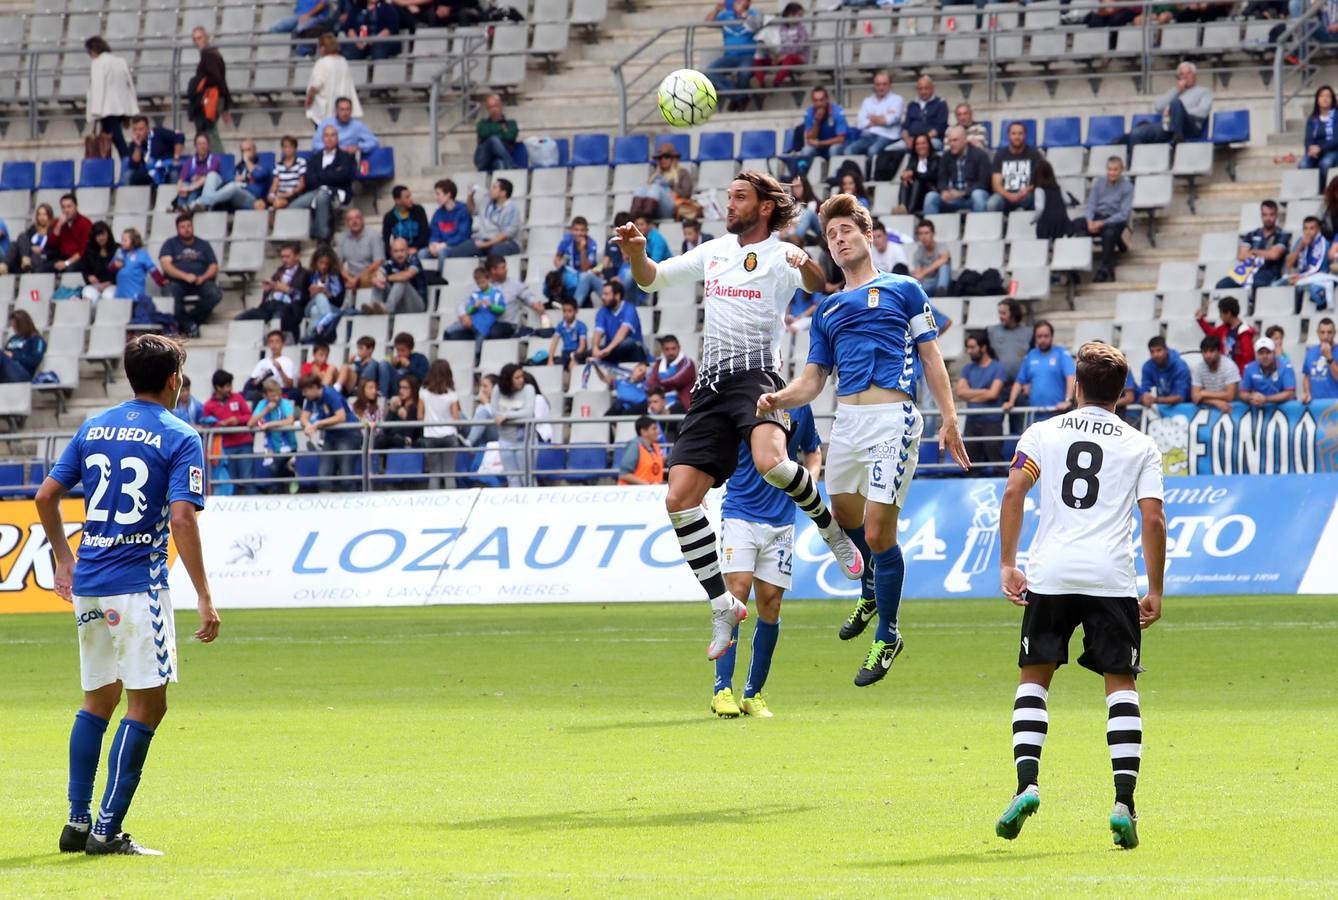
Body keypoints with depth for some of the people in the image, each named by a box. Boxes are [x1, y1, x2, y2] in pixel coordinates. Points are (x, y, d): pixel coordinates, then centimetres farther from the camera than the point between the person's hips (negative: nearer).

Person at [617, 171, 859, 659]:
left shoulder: (780, 256, 1)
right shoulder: (715, 251, 19)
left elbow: (818, 287, -16)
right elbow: (650, 278, 26)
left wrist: (808, 267, -38)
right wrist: (635, 251, 5)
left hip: (756, 374, -6)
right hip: (710, 384, 6)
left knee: (770, 462, -35)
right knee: (679, 500, -4)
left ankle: (832, 528, -7)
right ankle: (723, 607, 5)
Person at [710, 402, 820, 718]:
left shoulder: (799, 407, 7)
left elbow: (813, 452, 21)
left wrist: (810, 481, 2)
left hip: (781, 520, 3)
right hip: (740, 513, -3)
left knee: (770, 604, 1)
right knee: (738, 590, -16)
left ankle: (754, 693, 13)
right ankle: (722, 689, -14)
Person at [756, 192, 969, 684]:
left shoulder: (902, 290, 8)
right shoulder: (827, 309, 21)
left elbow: (931, 356, 5)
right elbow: (812, 380, 17)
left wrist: (949, 419, -4)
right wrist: (778, 399, -4)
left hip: (893, 418, -6)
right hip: (846, 419, 6)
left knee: (878, 533, -9)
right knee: (846, 518, 16)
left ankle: (887, 635, 7)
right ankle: (871, 593, 46)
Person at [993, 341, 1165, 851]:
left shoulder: (1044, 433, 12)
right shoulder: (1140, 446, 11)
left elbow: (1013, 493, 0)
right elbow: (1153, 518, 2)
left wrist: (1007, 565, 3)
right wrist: (1155, 592, 6)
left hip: (1050, 574, 0)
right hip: (1113, 578, 0)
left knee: (1034, 676, 12)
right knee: (1121, 683, 6)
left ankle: (1026, 784, -7)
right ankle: (1124, 800, -6)